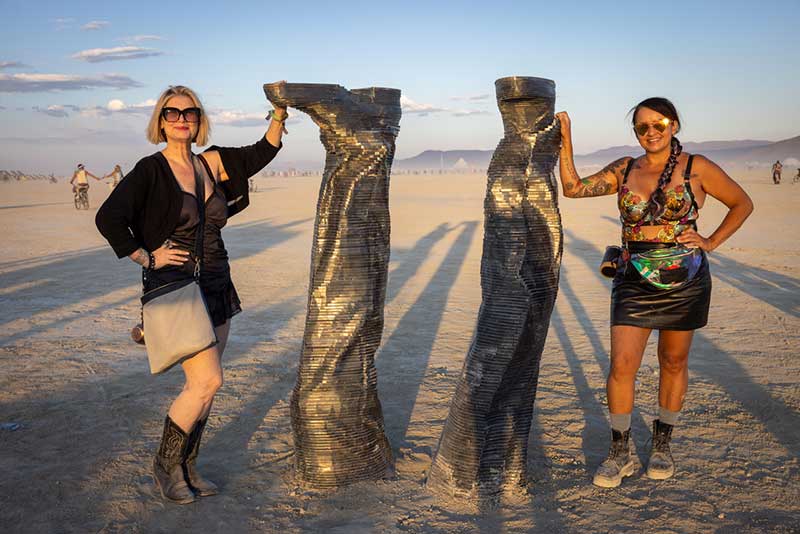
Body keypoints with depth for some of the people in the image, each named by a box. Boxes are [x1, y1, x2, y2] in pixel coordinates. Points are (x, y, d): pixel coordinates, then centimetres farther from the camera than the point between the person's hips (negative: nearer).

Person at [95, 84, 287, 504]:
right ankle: (165, 464, 9)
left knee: (202, 385, 9)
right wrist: (147, 257, -12)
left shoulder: (210, 163, 7)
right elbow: (108, 219, -15)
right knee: (208, 380, -11)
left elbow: (260, 154, 13)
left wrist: (279, 115, 0)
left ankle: (186, 466, 24)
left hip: (216, 288, 6)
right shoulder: (151, 170, -9)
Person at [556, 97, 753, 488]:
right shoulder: (624, 170, 6)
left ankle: (662, 444, 30)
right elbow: (573, 188, 3)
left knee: (674, 363, 12)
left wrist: (711, 242, -1)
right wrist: (565, 141, -2)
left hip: (685, 280, -1)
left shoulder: (696, 168, -2)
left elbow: (742, 204, 9)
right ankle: (619, 453, 9)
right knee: (621, 365, -6)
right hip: (634, 280, 1)